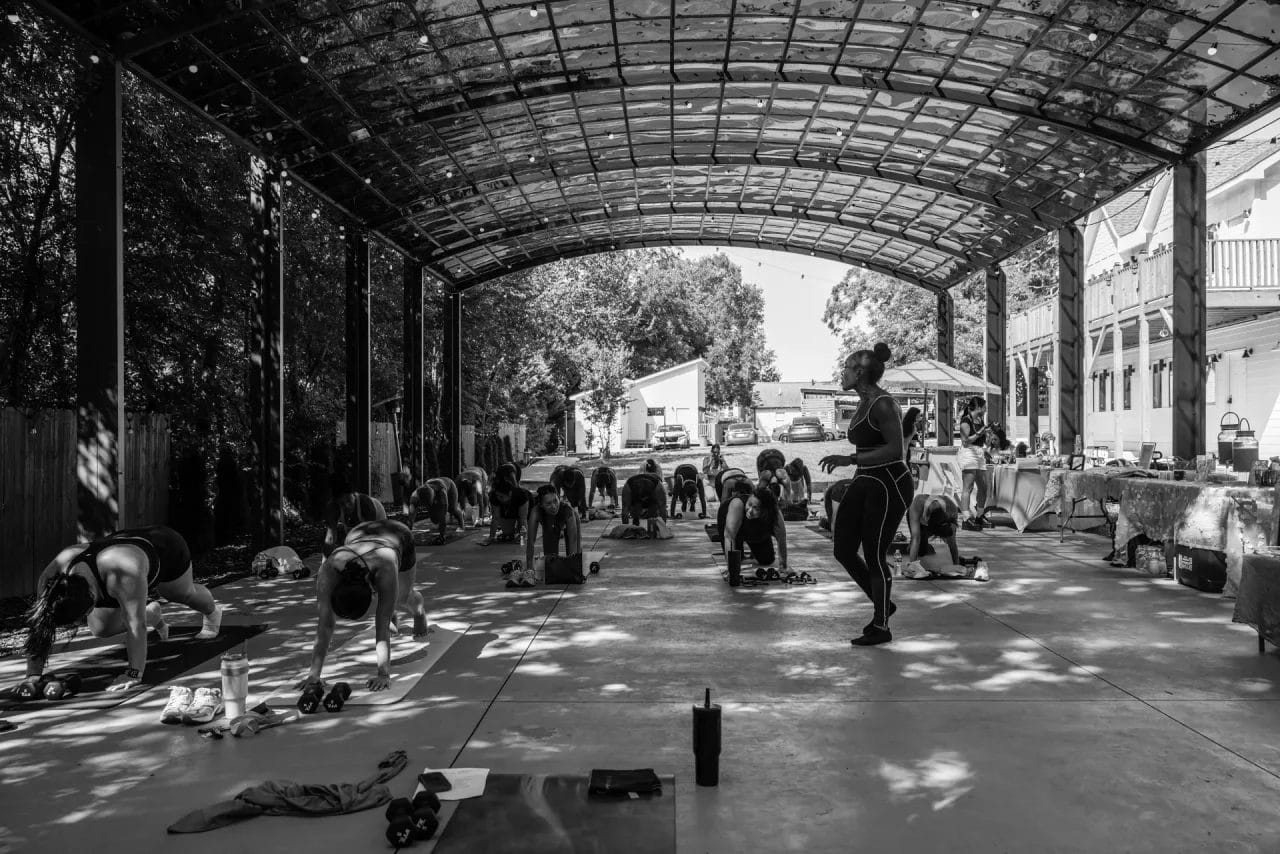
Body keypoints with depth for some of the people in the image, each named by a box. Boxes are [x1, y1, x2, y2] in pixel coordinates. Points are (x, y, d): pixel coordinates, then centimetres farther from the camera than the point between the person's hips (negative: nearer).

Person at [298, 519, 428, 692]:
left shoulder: (385, 569, -51)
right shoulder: (328, 570, -44)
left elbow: (382, 626, -49)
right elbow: (325, 624, -42)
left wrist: (384, 673, -51)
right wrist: (314, 673, -44)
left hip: (399, 535, -2)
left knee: (402, 599, 1)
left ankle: (419, 610, 39)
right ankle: (391, 613, 39)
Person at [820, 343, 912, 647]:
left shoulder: (882, 404, -16)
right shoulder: (864, 403, 12)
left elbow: (895, 449, -23)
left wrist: (850, 459, -27)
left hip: (889, 485, -9)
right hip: (865, 483, 9)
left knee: (874, 556, -1)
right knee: (843, 550, 5)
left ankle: (881, 628, 16)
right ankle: (882, 604, 25)